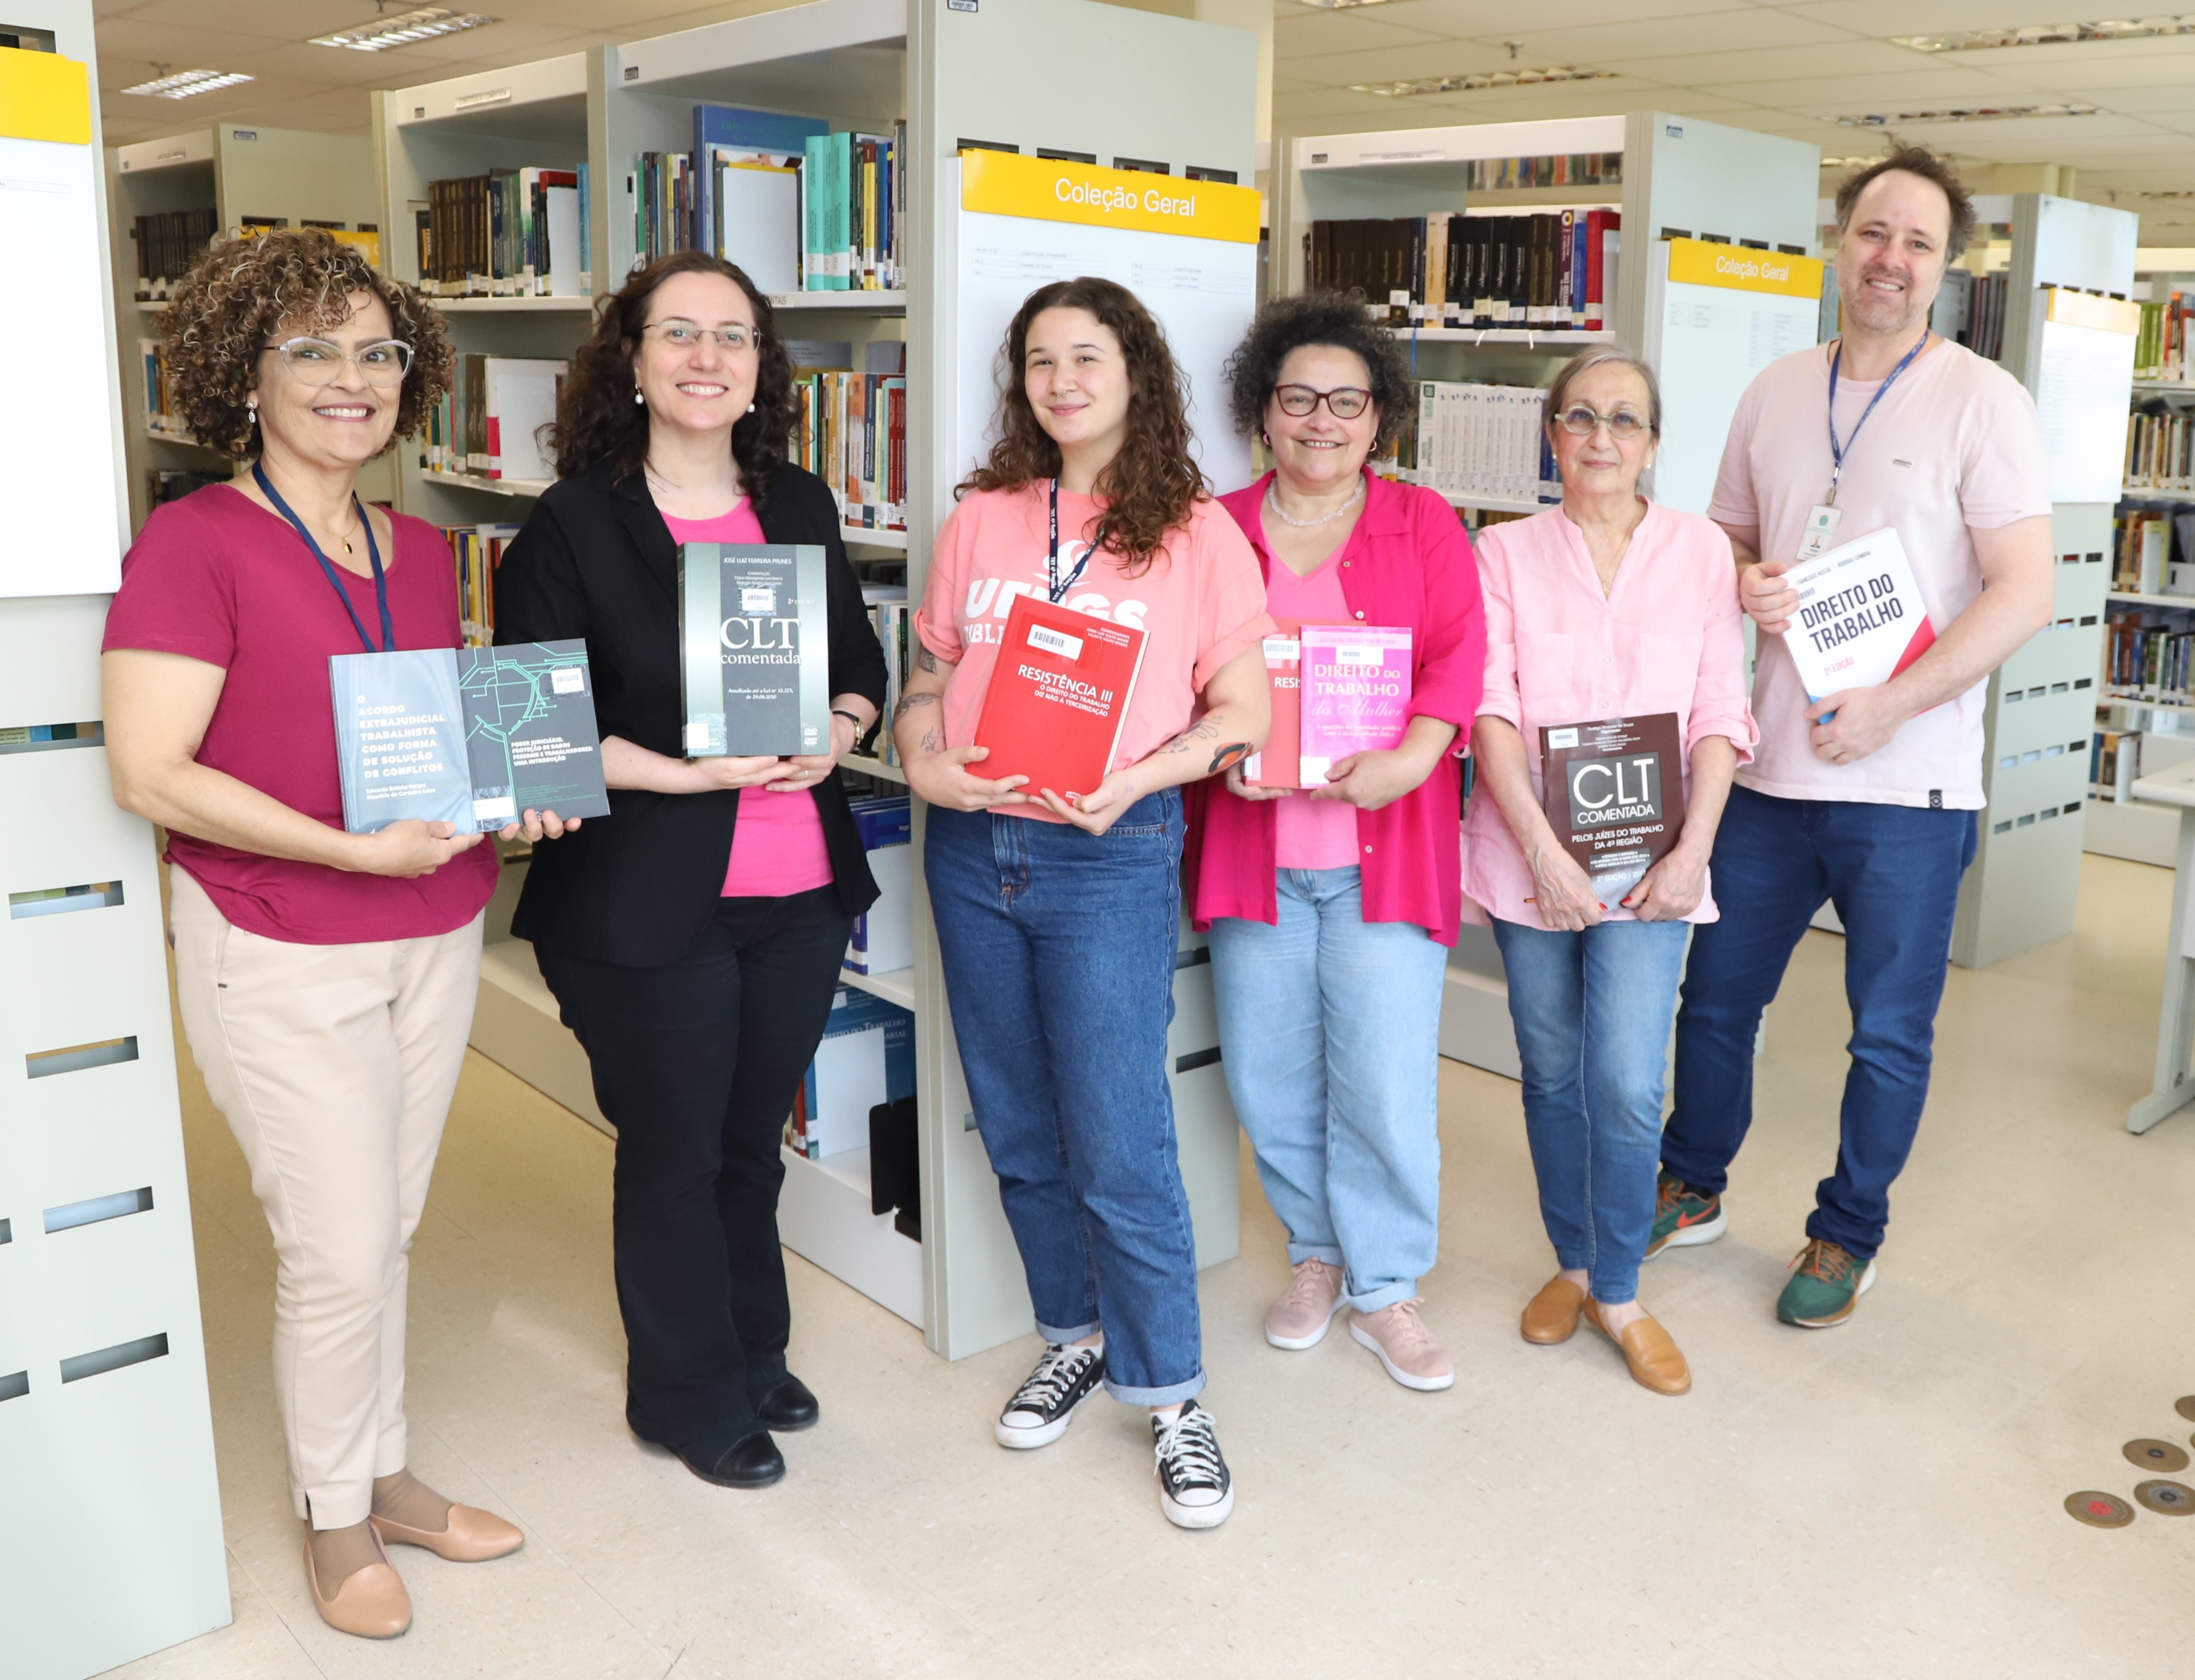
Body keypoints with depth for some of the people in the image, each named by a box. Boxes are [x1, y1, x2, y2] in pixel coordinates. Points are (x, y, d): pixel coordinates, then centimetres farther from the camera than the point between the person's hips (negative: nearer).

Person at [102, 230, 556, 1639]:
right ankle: (335, 1514, 25)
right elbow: (151, 773, -18)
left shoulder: (422, 551, 7)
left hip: (435, 936, 6)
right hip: (281, 954, -6)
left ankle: (387, 1475, 35)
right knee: (337, 1250, 1)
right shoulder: (194, 542, -12)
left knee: (390, 1230, 17)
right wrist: (357, 849, -24)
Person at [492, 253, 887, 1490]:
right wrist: (683, 774, -21)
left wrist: (838, 732, -9)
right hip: (648, 903, -4)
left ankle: (754, 1353, 41)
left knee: (753, 1143, 20)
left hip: (801, 888, 5)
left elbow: (864, 660, 13)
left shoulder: (802, 506, 8)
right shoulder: (573, 526, -8)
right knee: (675, 1153, 10)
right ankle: (693, 1398, 30)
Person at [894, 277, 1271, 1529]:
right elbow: (930, 673, 14)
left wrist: (1134, 780, -18)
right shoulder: (983, 520, 8)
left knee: (1118, 1142, -4)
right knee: (1020, 1132, 14)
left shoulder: (1196, 534, -2)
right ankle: (1075, 1336, 34)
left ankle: (1170, 1396, 14)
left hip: (1112, 860, -4)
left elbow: (1242, 713, -4)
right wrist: (924, 759, -6)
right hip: (975, 850, 5)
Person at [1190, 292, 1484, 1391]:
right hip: (1252, 841, 2)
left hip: (1384, 844, -1)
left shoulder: (1423, 524, 7)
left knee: (1385, 1080, -2)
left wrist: (1411, 758, -18)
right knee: (1266, 1076, 8)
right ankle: (1317, 1252, 32)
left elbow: (1459, 652, -2)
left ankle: (1384, 1289, 18)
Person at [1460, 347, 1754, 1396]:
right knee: (1553, 1074, 11)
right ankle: (1573, 1262, 31)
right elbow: (1491, 712, -5)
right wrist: (1544, 852, -15)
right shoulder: (1506, 553, 3)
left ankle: (1617, 1292, 14)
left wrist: (1692, 853, -9)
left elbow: (1720, 717, 2)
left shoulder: (1702, 552, 4)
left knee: (1628, 1088, -6)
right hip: (1531, 855, 1)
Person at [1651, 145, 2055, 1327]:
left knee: (1889, 1034, 8)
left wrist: (1890, 707, -20)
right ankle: (1691, 1189, 36)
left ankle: (1847, 1235, 28)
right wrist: (1744, 582, -6)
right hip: (1771, 768, 4)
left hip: (1906, 784, -4)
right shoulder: (1774, 396, 8)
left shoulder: (1983, 402, -7)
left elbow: (2025, 594, -12)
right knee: (1716, 994, 15)